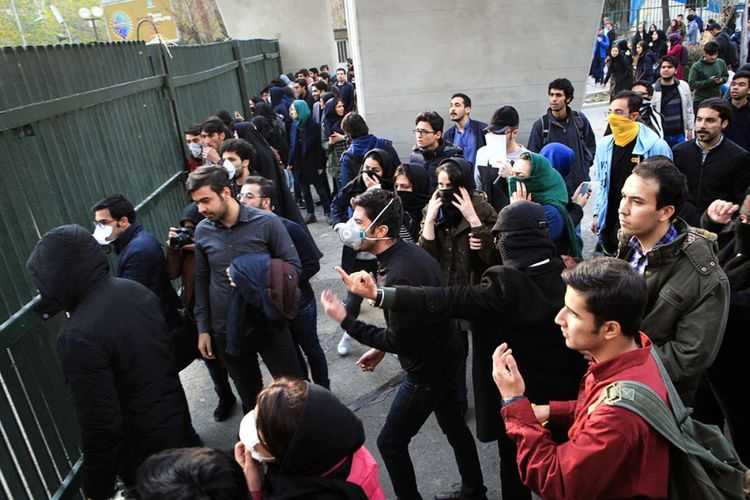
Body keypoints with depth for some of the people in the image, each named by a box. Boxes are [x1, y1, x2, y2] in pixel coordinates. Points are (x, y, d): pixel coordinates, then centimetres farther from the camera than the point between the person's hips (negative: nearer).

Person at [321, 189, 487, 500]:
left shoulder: (399, 275, -32)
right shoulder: (410, 251, -3)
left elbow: (399, 342, -25)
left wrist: (344, 320, -21)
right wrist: (382, 347, 12)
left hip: (427, 371, -9)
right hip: (445, 356, 9)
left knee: (390, 442, 8)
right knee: (453, 424, 25)